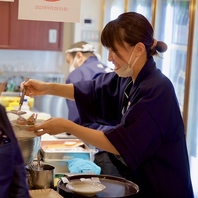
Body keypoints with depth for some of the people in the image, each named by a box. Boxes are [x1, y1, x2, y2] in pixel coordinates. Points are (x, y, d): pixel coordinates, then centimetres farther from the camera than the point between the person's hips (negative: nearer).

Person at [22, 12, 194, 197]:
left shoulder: (157, 90, -25)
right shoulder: (126, 79, 1)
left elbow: (118, 144, -26)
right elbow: (93, 90, 15)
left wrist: (67, 126, -22)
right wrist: (48, 88, 1)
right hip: (136, 179, 7)